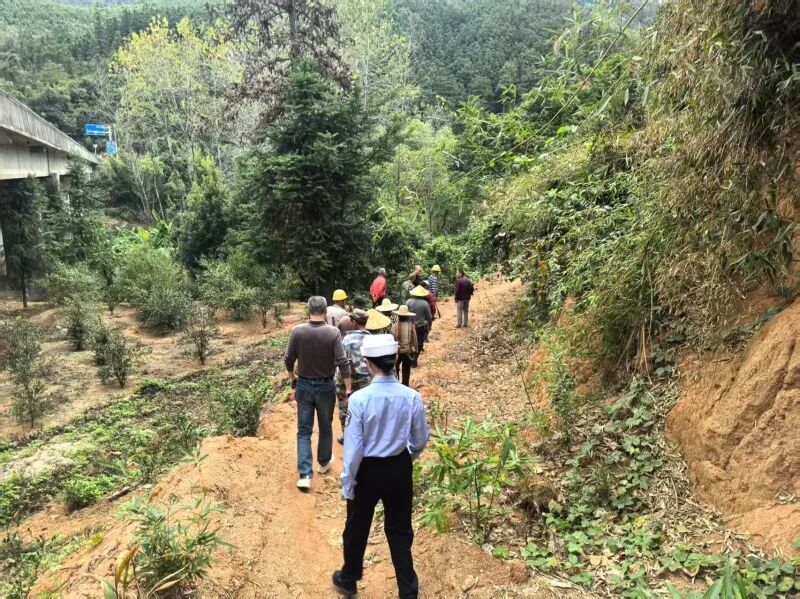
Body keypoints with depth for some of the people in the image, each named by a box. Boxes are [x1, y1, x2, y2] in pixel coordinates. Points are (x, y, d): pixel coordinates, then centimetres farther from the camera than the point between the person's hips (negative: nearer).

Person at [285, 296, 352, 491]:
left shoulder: (297, 331, -9)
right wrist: (348, 388, -10)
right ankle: (324, 462, 37)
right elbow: (343, 363, -17)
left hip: (304, 385, 1)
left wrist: (292, 379, 16)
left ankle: (304, 475, 1)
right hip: (326, 386, -1)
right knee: (325, 427, 19)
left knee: (304, 431, 7)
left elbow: (288, 360, -2)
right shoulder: (333, 332, -15)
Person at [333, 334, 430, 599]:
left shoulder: (359, 398, -23)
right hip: (400, 469, 2)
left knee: (357, 528, 21)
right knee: (400, 530, 19)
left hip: (368, 470, -2)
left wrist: (347, 481, -4)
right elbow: (420, 441, -2)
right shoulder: (412, 397, -15)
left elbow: (353, 446, -16)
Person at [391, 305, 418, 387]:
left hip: (397, 351, -1)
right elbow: (415, 339, -2)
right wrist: (415, 351, 10)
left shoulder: (395, 326, -13)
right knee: (406, 371, 13)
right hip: (408, 352, 1)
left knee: (395, 369, 20)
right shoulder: (411, 326, -7)